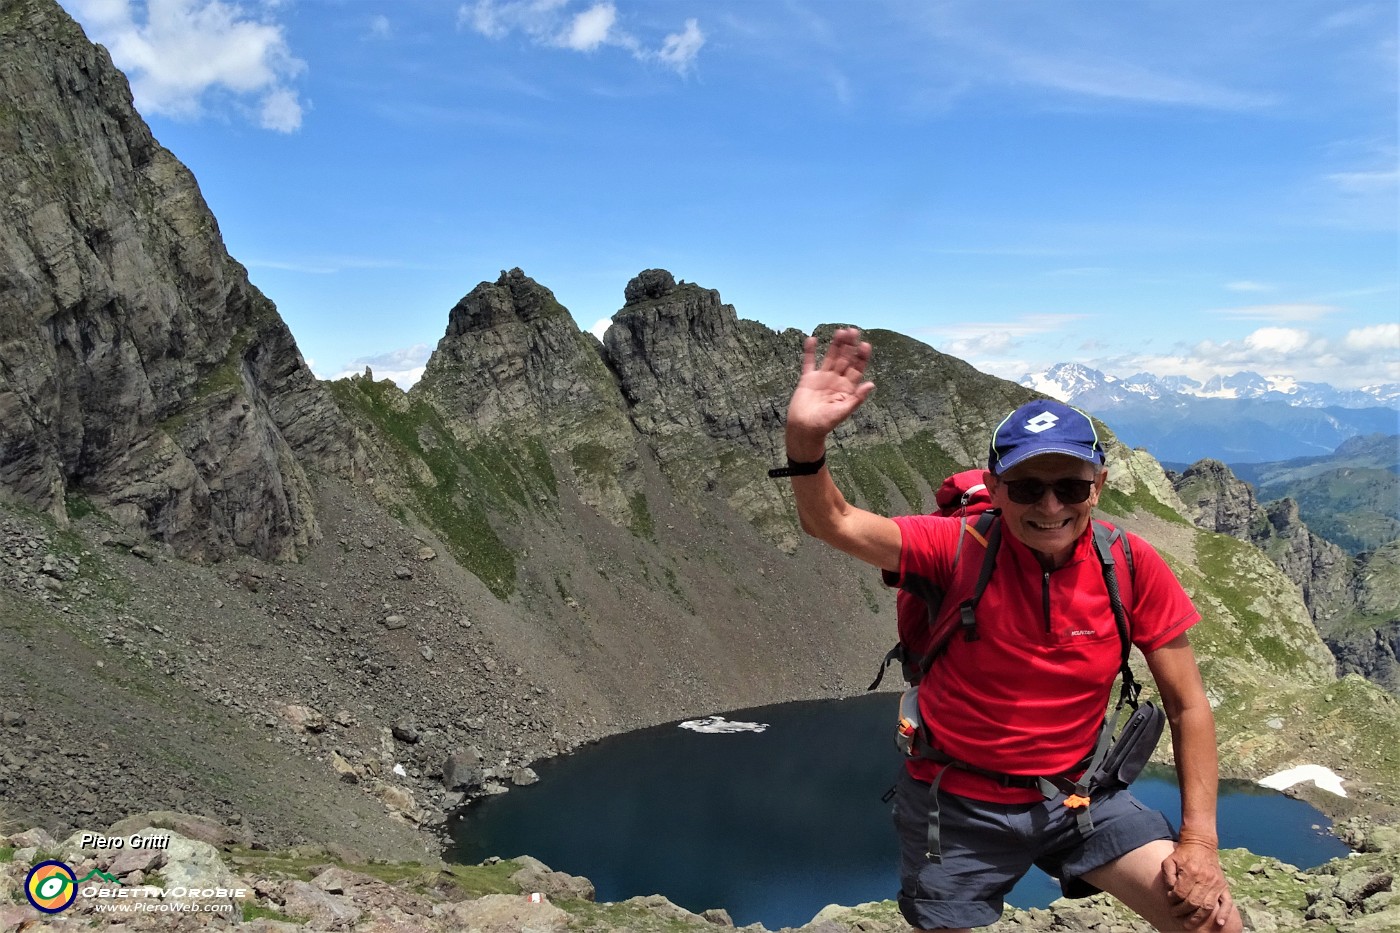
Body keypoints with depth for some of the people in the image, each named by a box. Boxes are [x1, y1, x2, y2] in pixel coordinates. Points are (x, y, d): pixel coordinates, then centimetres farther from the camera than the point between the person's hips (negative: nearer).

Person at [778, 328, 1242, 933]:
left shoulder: (1131, 567, -13)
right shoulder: (961, 547, -20)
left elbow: (1187, 705, -5)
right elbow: (832, 524, -32)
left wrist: (1199, 839, -10)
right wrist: (806, 442, -52)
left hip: (1075, 793, 2)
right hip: (960, 804, -1)